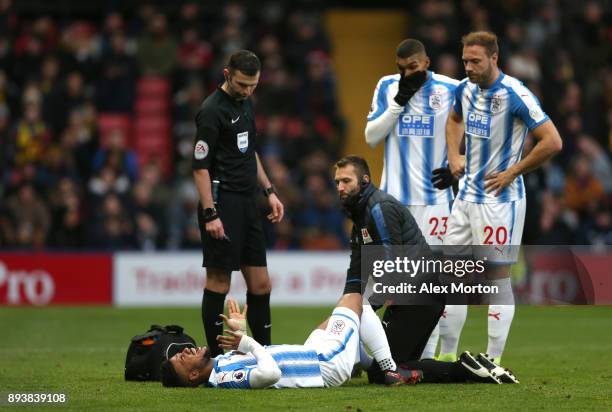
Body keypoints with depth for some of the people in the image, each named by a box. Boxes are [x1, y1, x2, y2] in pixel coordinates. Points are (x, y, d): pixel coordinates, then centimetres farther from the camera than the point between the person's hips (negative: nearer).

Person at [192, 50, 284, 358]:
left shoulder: (245, 104, 14)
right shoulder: (212, 110, -12)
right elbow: (200, 166, -15)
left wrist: (269, 191, 20)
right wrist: (209, 214, -20)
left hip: (247, 205, 8)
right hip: (223, 203, -8)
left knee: (260, 284, 8)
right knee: (219, 280, -5)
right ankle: (216, 356, 0)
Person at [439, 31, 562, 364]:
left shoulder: (515, 95, -17)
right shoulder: (465, 89, 5)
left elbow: (552, 141, -19)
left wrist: (512, 172, -14)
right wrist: (454, 156, 12)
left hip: (499, 199, -8)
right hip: (467, 195, 8)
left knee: (498, 276, -3)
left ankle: (494, 361, 2)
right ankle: (448, 355, 16)